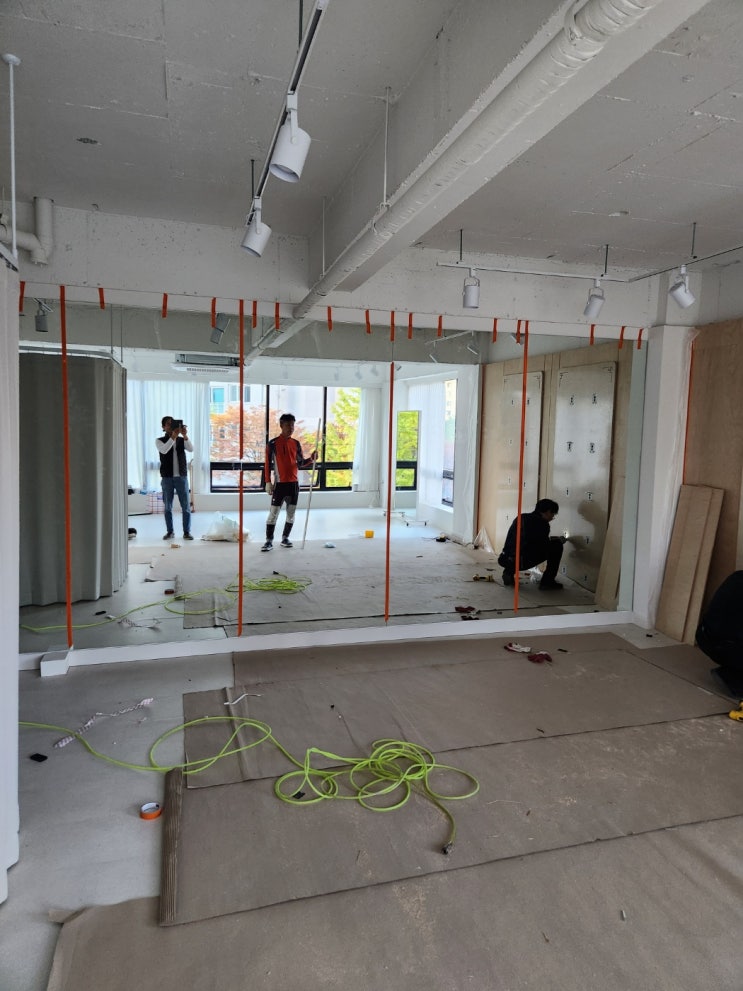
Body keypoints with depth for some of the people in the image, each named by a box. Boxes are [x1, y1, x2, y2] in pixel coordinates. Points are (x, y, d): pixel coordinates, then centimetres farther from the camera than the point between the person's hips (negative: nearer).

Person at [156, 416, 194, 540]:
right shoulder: (160, 440, 2)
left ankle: (187, 532, 5)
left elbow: (191, 449, -11)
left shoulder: (182, 440, 7)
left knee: (186, 506, -1)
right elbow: (164, 450, -19)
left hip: (181, 477, 1)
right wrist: (173, 436, -29)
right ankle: (170, 531, 14)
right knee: (168, 506, 5)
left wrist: (185, 435, -26)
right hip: (167, 477, -1)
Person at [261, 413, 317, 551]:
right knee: (273, 512, -4)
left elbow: (300, 463, 13)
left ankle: (285, 538, 21)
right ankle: (269, 540, 3)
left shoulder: (296, 444, 8)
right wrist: (268, 482, -9)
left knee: (291, 512, 9)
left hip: (294, 483, 4)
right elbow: (268, 464, -4)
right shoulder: (273, 444, -5)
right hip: (279, 484, -4)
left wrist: (311, 459, -6)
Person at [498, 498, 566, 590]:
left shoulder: (521, 517, 20)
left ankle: (509, 572, 22)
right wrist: (559, 540, 25)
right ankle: (547, 582, 8)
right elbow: (543, 546, 7)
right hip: (522, 562, -7)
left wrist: (549, 539, 40)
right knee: (556, 546, 6)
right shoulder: (542, 524, -1)